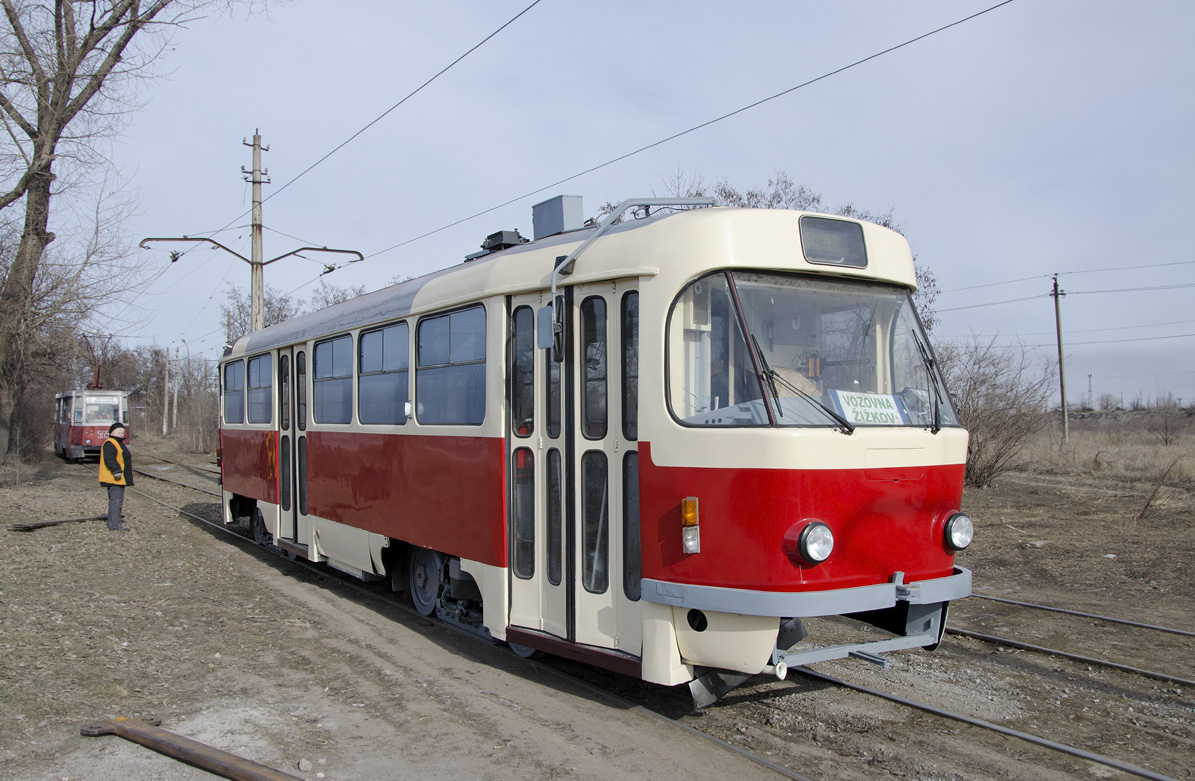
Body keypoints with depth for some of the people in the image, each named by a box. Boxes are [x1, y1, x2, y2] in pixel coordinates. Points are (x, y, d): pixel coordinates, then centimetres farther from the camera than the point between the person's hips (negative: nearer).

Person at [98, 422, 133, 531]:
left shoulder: (119, 443, 23)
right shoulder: (110, 444, -13)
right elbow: (109, 459, -26)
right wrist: (117, 470, -30)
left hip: (120, 479, 11)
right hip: (114, 478, -11)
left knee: (117, 500, 15)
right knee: (116, 500, -13)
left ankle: (112, 522, 22)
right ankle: (115, 525, -14)